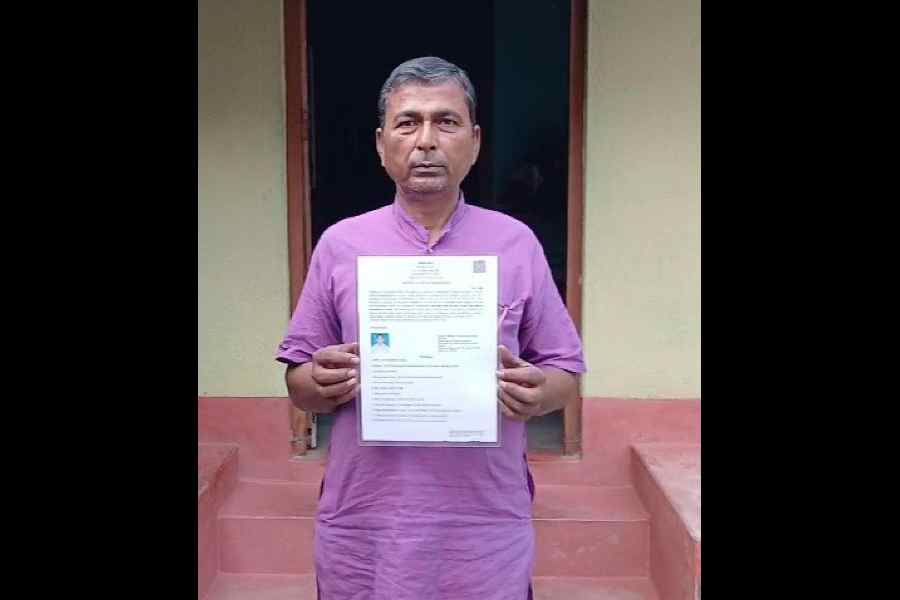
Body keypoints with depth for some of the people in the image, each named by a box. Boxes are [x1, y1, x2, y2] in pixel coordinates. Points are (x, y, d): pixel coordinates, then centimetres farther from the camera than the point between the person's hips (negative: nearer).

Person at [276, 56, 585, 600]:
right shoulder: (340, 244, 3)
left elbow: (565, 371, 5)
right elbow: (298, 381, 6)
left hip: (488, 530, 0)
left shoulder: (517, 243, 2)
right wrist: (322, 383, -15)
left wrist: (538, 393, -16)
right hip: (364, 531, 1)